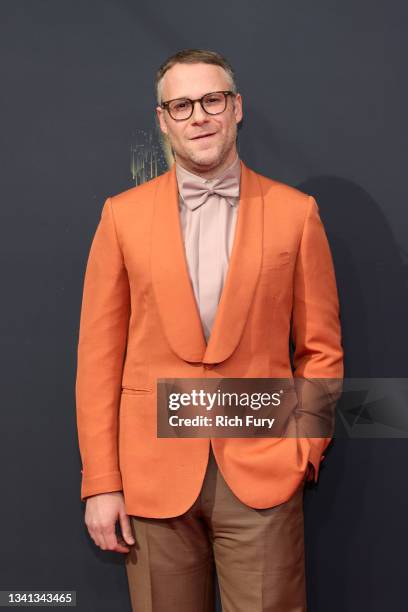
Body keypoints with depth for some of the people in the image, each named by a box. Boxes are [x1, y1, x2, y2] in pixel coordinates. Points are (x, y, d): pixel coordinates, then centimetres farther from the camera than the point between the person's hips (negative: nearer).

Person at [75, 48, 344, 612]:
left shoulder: (295, 212, 2)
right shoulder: (123, 215, 2)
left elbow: (321, 348, 6)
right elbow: (99, 357, 2)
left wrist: (305, 449, -3)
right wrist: (101, 482, -1)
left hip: (263, 474, 0)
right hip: (154, 474, 1)